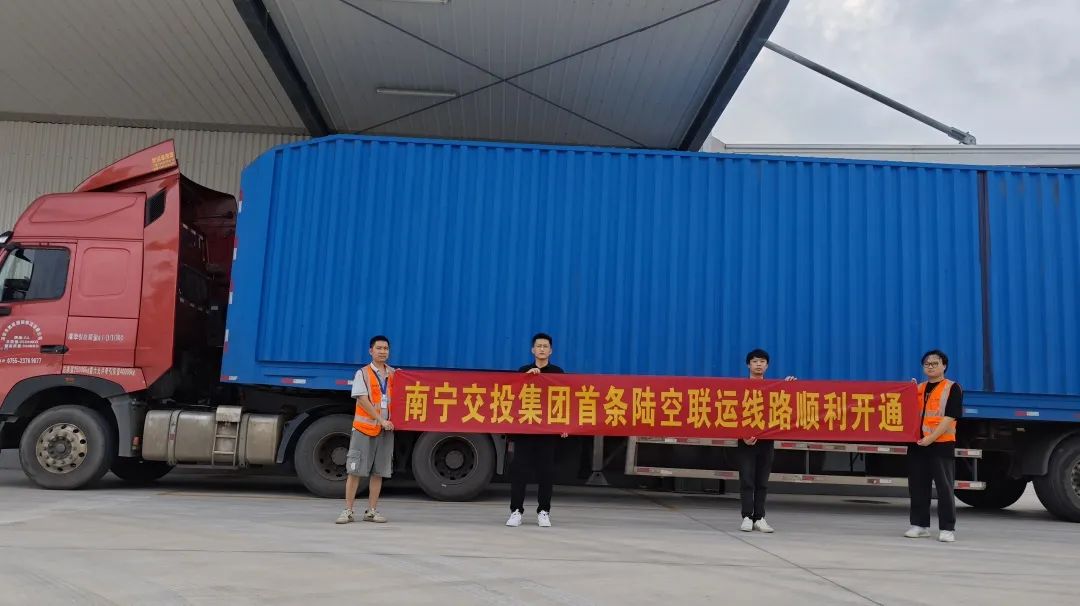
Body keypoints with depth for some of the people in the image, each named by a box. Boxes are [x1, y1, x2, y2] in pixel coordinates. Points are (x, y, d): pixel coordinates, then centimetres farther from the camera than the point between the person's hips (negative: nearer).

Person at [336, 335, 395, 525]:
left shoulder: (393, 374, 11)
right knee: (355, 470, -3)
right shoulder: (363, 374, -1)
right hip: (364, 427, -4)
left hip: (386, 429, 4)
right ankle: (348, 511, 3)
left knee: (378, 472, 6)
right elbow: (363, 400, -10)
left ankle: (372, 511, 14)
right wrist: (381, 420, -15)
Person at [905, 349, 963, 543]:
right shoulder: (919, 388, 15)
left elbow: (950, 417, -11)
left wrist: (931, 437, -19)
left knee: (944, 487, -2)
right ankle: (920, 524, 19)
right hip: (917, 444, 6)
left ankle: (947, 528, 5)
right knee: (917, 486, 9)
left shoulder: (952, 388, -2)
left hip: (942, 444, -5)